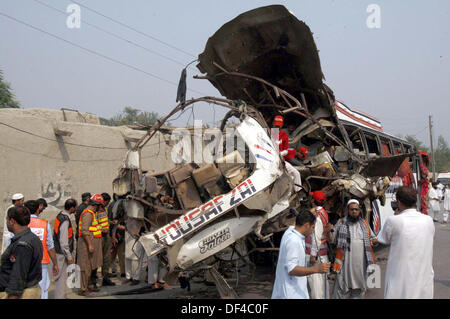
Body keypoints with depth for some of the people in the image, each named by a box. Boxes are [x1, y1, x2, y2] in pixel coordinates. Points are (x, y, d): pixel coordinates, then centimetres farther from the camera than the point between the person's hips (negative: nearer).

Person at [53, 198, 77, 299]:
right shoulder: (65, 220, -22)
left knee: (62, 276, 19)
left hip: (60, 252, 10)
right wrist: (69, 256, -16)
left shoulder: (60, 215, 9)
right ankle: (60, 296, 4)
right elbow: (63, 241, -23)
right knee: (62, 276, -2)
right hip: (62, 253, -10)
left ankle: (61, 296, 29)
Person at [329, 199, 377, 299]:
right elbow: (333, 240, 4)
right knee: (342, 289, -1)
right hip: (346, 261, -3)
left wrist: (375, 241, -7)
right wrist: (330, 231, -15)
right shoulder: (341, 223, 3)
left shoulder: (364, 223, 11)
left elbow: (372, 238, 15)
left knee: (359, 288, 11)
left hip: (361, 262, 3)